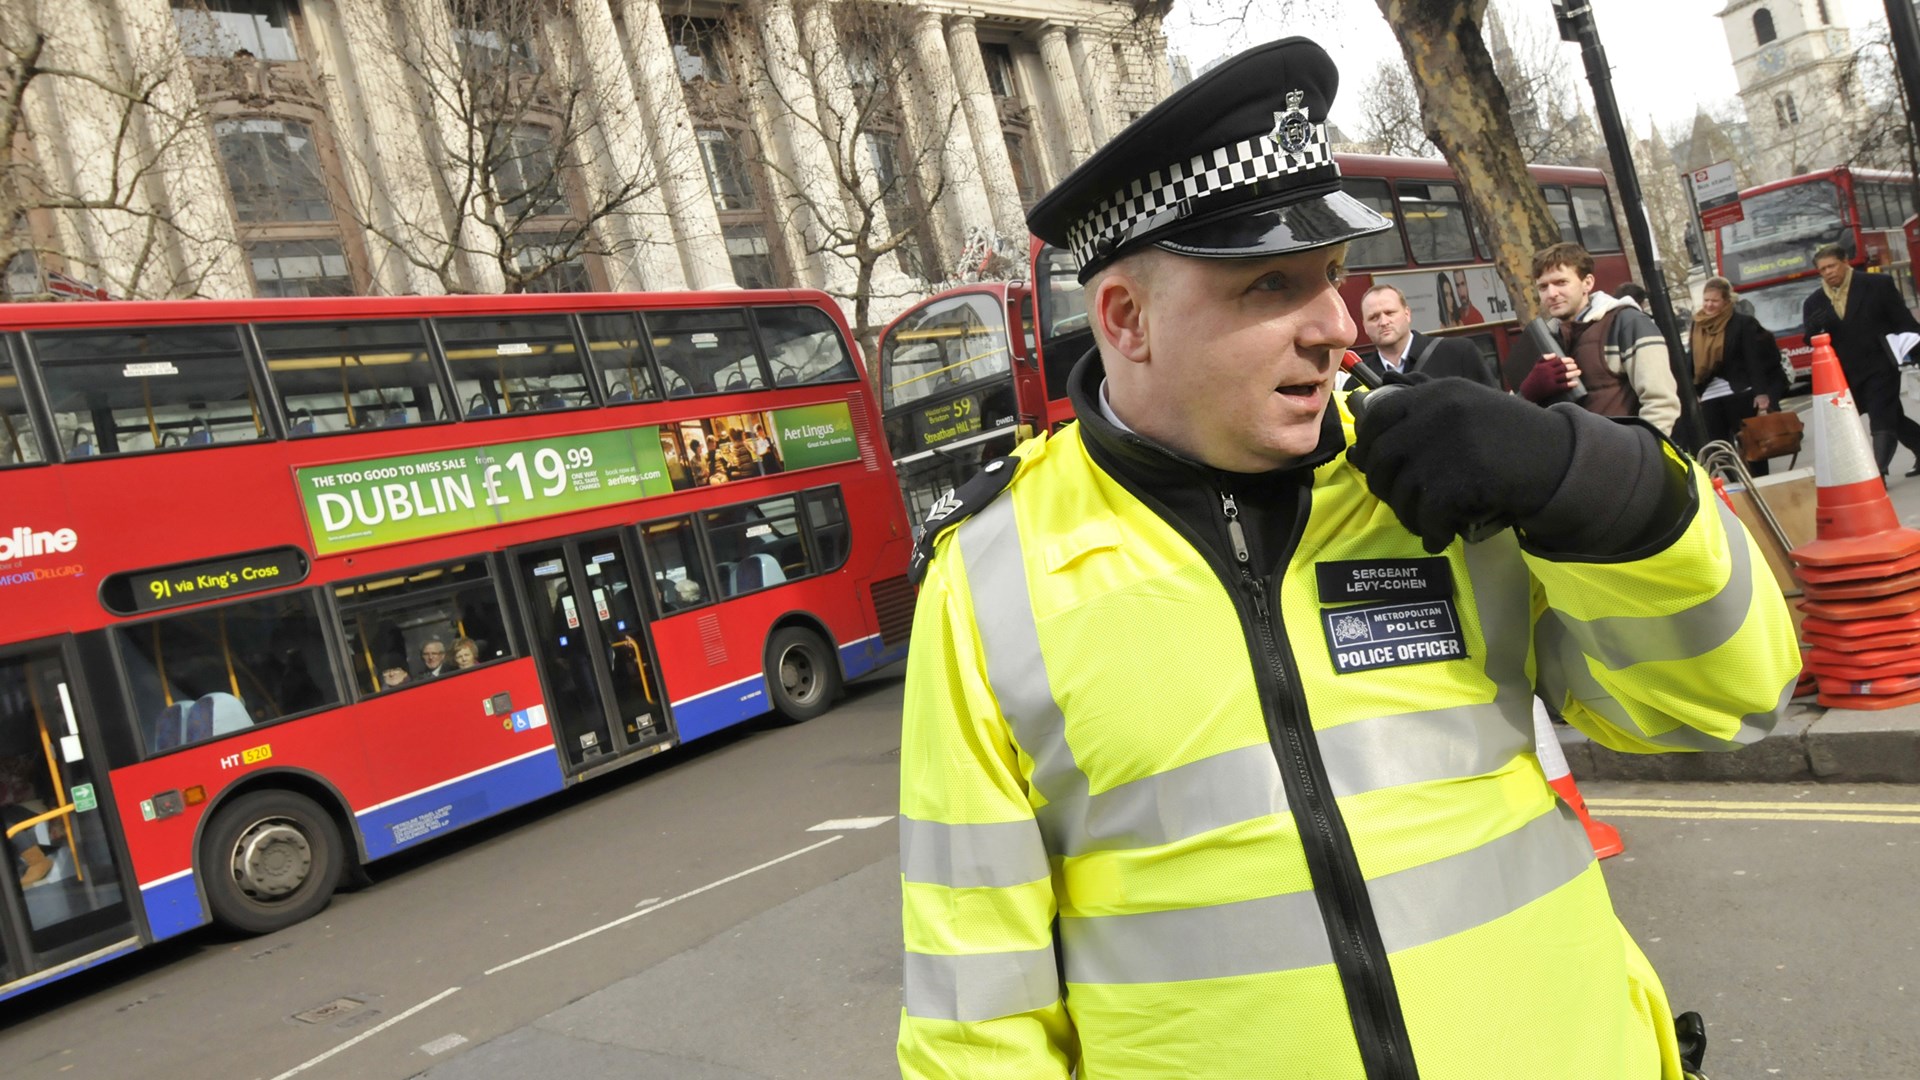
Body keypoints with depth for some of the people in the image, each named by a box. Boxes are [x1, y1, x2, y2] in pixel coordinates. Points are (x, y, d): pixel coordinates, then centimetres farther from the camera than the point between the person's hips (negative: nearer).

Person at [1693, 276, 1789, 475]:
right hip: (1710, 397, 5)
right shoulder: (1697, 326, 10)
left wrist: (1761, 391, -20)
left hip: (1740, 393, -5)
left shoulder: (1743, 323, -5)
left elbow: (1755, 360, -11)